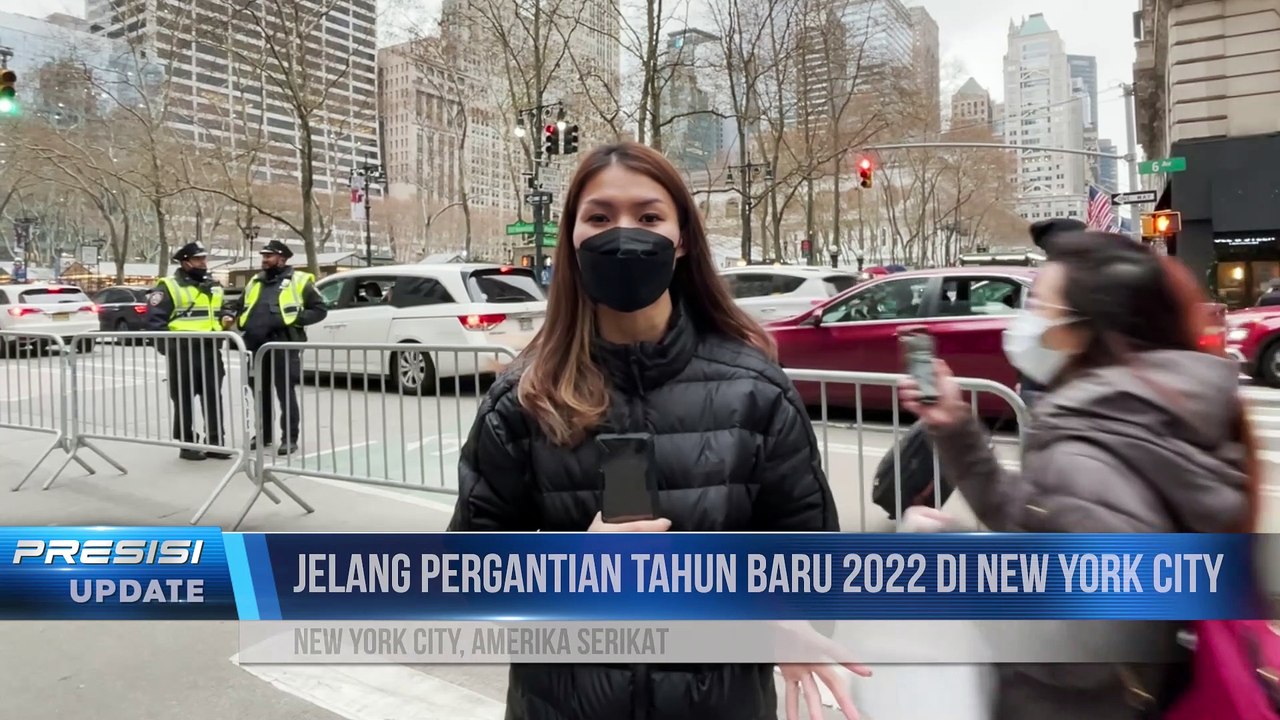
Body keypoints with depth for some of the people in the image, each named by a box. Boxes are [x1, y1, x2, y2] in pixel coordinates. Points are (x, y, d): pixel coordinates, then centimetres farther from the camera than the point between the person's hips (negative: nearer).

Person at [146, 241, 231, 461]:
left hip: (211, 351, 6)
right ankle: (187, 445, 9)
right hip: (183, 352, -6)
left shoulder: (214, 286, 16)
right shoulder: (169, 287, -5)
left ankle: (215, 442, 15)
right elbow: (154, 320, -9)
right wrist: (169, 347, -15)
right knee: (184, 401, 2)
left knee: (213, 398, 8)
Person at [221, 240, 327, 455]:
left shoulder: (298, 281, 0)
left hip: (283, 346, -6)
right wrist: (230, 316, 7)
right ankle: (263, 435, 25)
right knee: (261, 393, 14)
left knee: (286, 393, -3)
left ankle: (290, 438, 4)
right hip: (257, 347, 6)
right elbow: (240, 306, 29)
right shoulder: (255, 282, 18)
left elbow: (320, 310, -2)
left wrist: (293, 319, -13)